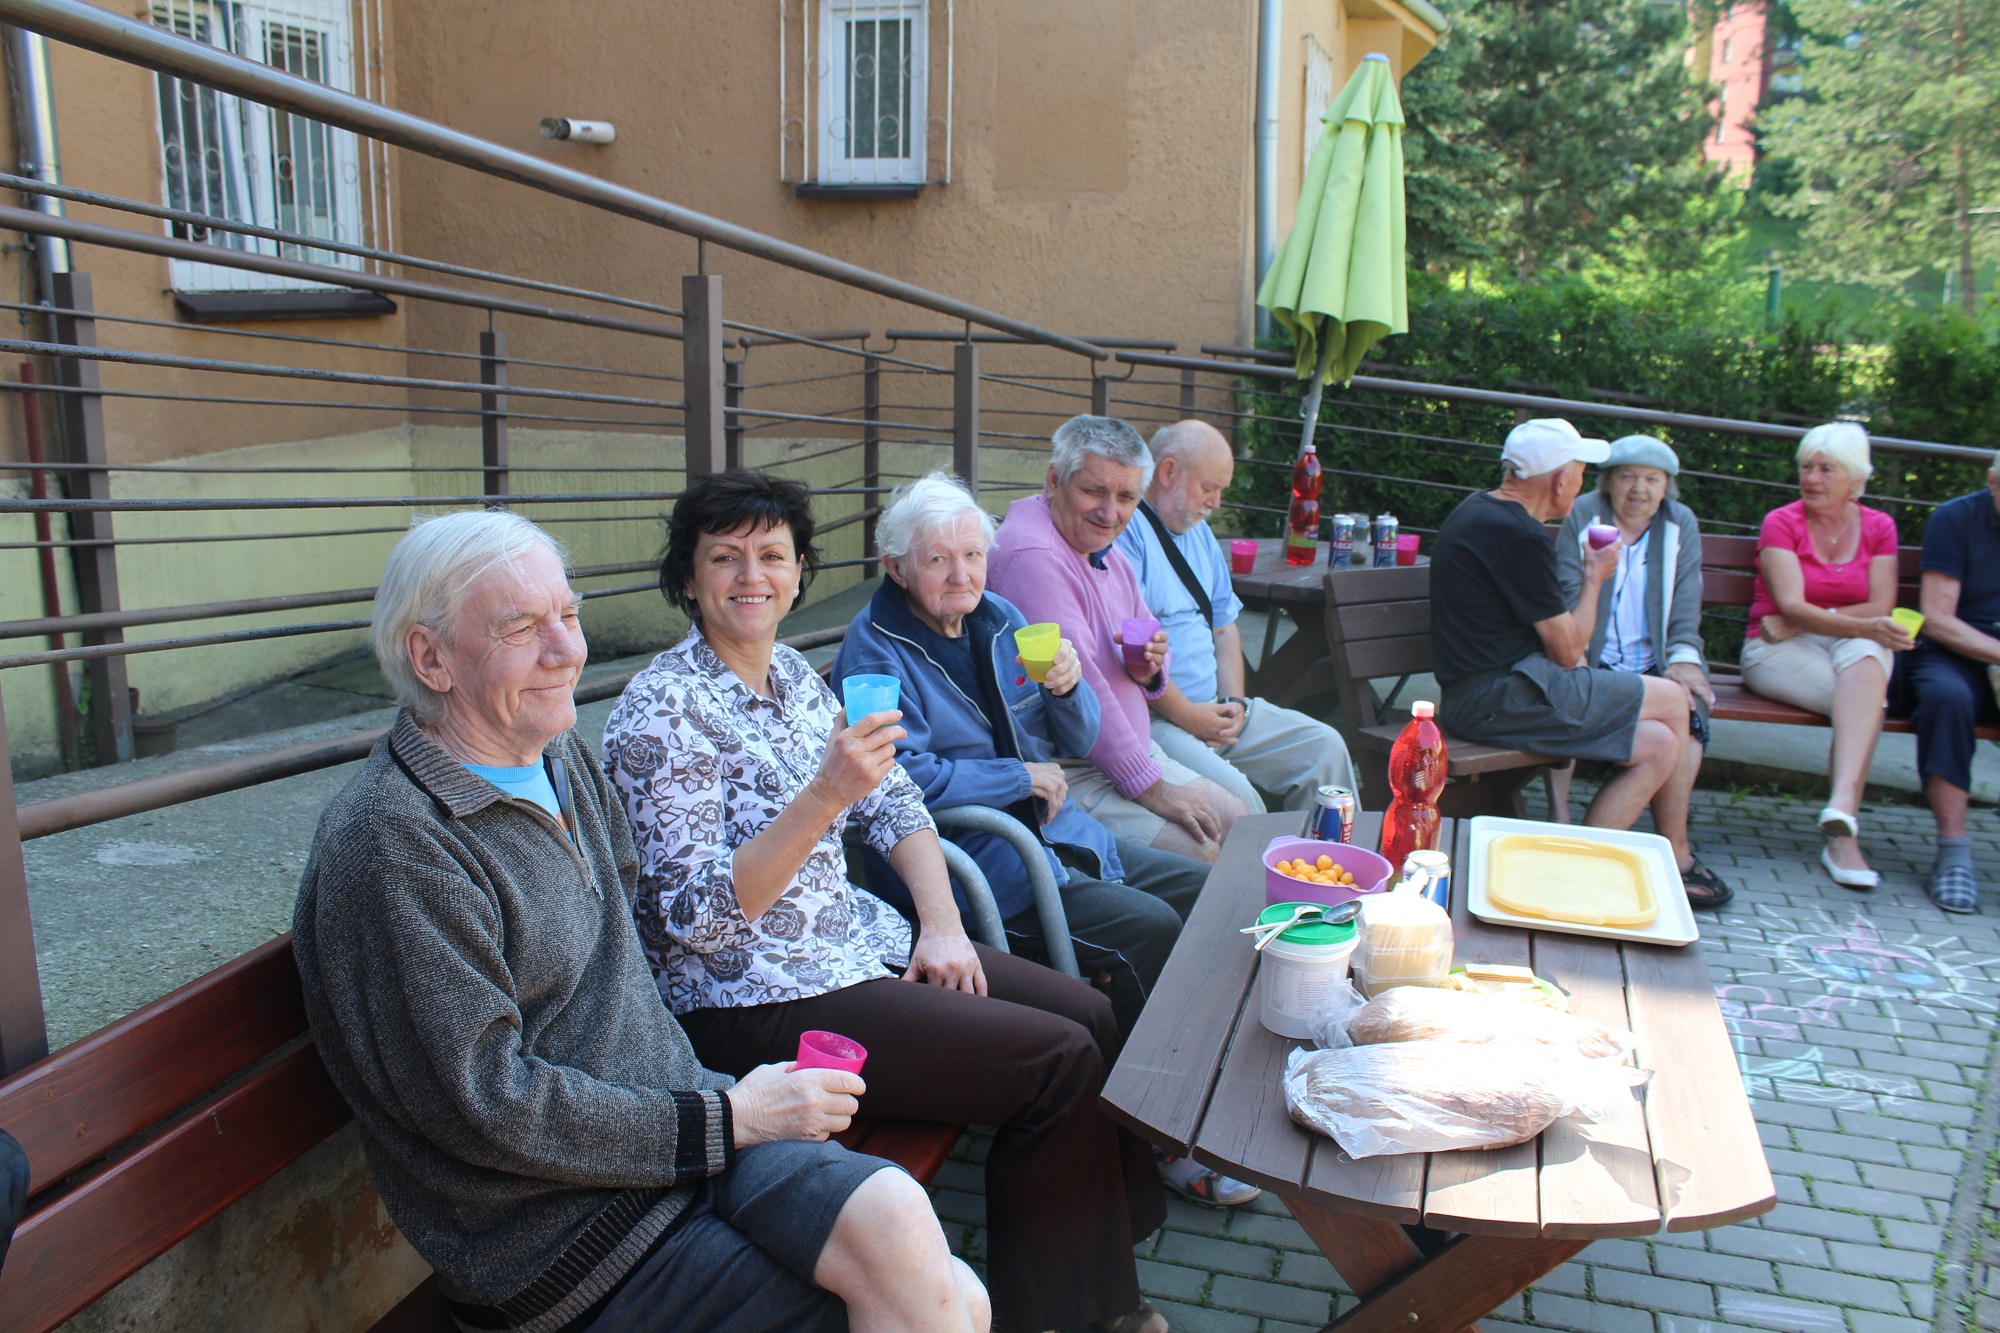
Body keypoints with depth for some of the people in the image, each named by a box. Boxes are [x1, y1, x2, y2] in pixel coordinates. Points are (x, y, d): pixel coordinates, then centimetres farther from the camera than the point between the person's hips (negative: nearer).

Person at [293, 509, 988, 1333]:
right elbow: (485, 1105, -18)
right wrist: (725, 1119, -13)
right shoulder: (390, 841, -17)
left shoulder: (562, 758, 9)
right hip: (564, 1233, -6)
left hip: (681, 1107, 7)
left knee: (924, 1258, -17)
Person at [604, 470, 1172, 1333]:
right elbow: (697, 917, -22)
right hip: (752, 1001, -8)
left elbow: (894, 800, 13)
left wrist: (941, 922, -1)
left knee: (1090, 1013, 2)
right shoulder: (661, 710, -16)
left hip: (850, 936, 8)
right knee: (1060, 1060, -14)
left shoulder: (793, 675, 8)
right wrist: (824, 797, -32)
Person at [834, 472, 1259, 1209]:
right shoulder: (875, 651, -9)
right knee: (1148, 928, -22)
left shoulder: (999, 618, 12)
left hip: (1062, 835, 8)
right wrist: (1024, 778, -12)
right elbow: (908, 780, -22)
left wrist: (1066, 688, -10)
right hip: (970, 865, -8)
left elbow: (1077, 742, 13)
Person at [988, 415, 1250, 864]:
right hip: (1068, 772, -10)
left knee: (1236, 818, 7)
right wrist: (1147, 785, -20)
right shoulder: (1033, 554, -21)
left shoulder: (1106, 549, 10)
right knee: (1197, 850, -20)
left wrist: (1148, 667, -8)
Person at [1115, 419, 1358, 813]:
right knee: (1232, 792, -30)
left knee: (1325, 747, 2)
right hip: (1154, 719, -9)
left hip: (1213, 710, 9)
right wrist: (1184, 715, -14)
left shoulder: (1198, 531, 19)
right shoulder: (1125, 532, -12)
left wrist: (1234, 702, 6)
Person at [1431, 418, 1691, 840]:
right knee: (1672, 699, 2)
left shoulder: (1480, 510, 14)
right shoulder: (1520, 537, -19)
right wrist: (1595, 577, 4)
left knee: (1658, 745, 10)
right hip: (1500, 701, -10)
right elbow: (1568, 652, -10)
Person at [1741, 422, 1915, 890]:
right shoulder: (1781, 523, 1)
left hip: (1856, 646, 2)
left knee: (1863, 658, -36)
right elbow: (1791, 606, -13)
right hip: (1776, 653, -2)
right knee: (1865, 699, -32)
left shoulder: (1879, 527, 11)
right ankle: (1843, 829, -36)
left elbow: (1881, 609, -1)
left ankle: (1841, 817, -47)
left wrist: (1805, 620, -12)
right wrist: (1864, 625, -28)